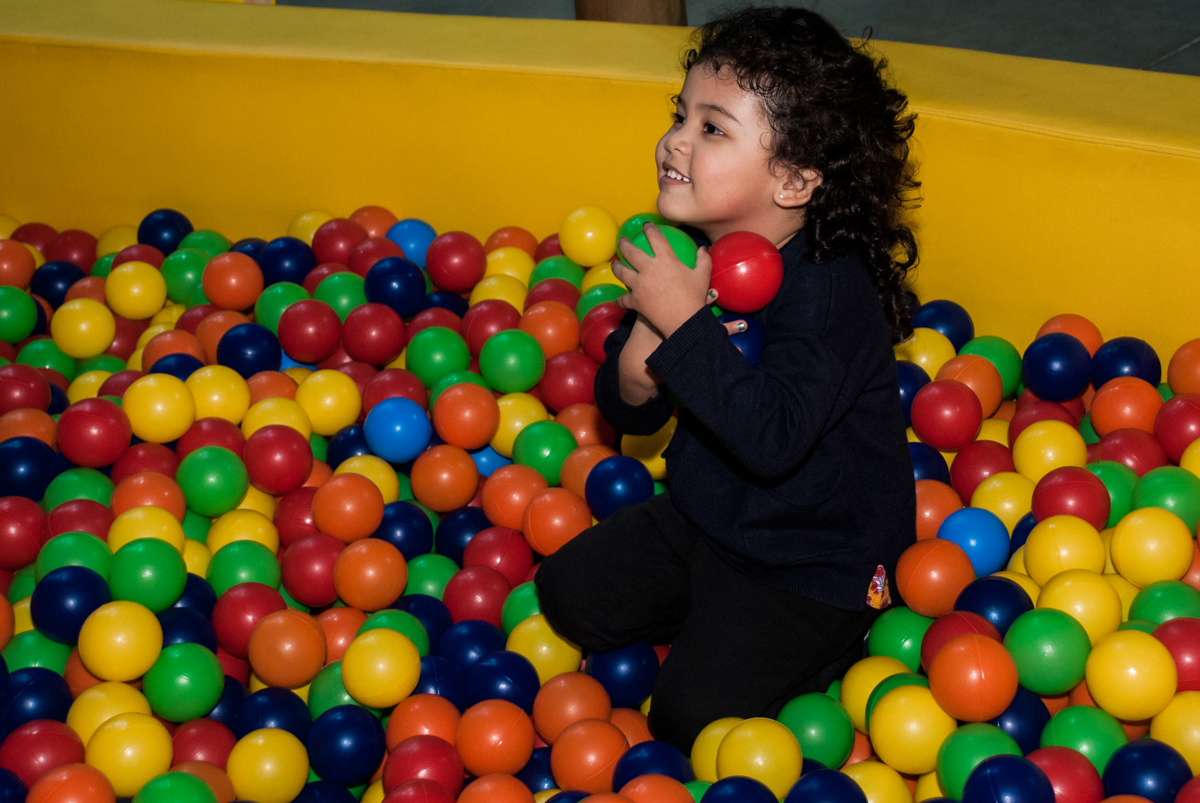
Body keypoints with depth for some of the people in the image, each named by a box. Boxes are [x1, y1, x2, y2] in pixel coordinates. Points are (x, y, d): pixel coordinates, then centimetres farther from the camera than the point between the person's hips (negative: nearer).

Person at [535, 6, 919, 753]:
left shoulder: (830, 288, -28)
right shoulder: (688, 256, -6)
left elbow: (772, 437, -41)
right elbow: (630, 415, 2)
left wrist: (685, 323, -38)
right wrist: (636, 369, -23)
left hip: (813, 556, -8)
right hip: (704, 516, 8)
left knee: (694, 714, -12)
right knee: (569, 591, 10)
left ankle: (830, 646, 12)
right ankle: (718, 619, 21)